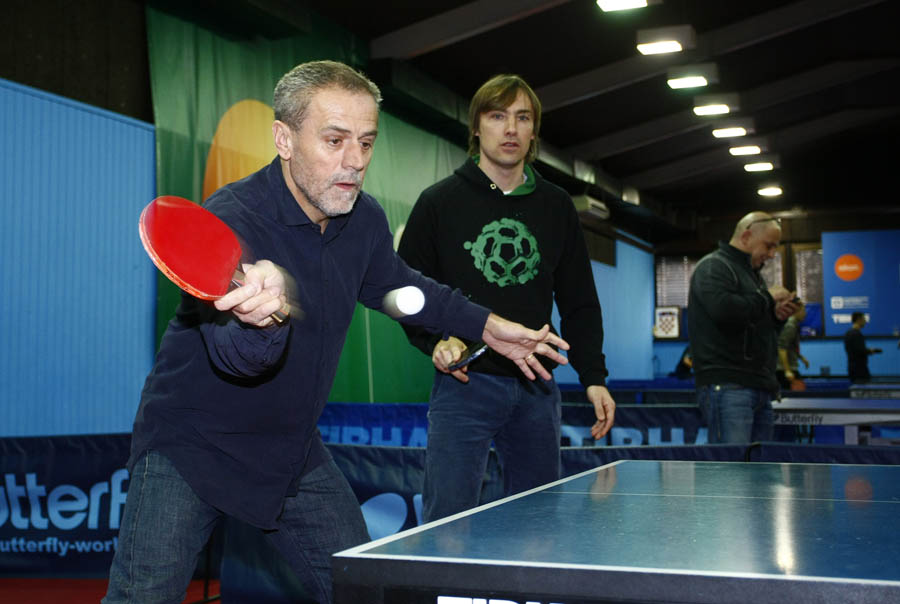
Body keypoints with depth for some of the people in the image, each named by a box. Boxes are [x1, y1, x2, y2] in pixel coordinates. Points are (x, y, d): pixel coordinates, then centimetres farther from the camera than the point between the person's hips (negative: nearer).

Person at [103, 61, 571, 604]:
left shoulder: (364, 220, -6)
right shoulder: (229, 219, -27)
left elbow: (391, 284, 18)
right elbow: (234, 354, -42)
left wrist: (483, 324, 17)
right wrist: (262, 319, -65)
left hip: (294, 453, 6)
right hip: (191, 444, -6)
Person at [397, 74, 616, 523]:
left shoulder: (556, 207, 11)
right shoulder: (440, 201, 2)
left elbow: (579, 303, 13)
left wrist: (593, 377, 5)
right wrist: (435, 342, -14)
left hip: (536, 389, 4)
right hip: (464, 383, -3)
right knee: (448, 522, -8)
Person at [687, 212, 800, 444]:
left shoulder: (751, 272, 27)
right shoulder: (714, 266, -4)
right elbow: (724, 310, -23)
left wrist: (776, 316, 11)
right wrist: (767, 297, -9)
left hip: (759, 388, 10)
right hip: (727, 387, -10)